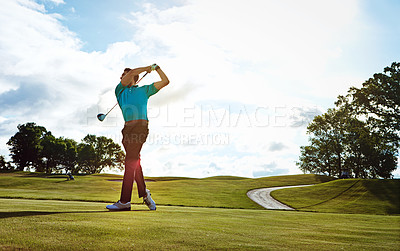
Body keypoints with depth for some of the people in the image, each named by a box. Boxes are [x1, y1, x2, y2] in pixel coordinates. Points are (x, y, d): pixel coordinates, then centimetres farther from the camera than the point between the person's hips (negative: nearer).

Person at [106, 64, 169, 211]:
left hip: (140, 125, -4)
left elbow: (165, 81, 26)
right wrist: (148, 68, 21)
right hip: (128, 128, 4)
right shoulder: (120, 90, 25)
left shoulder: (144, 90, 22)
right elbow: (132, 73, 13)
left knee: (131, 161, -12)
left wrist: (156, 67, 32)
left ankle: (124, 201, -15)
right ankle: (144, 194, 17)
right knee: (134, 162, 3)